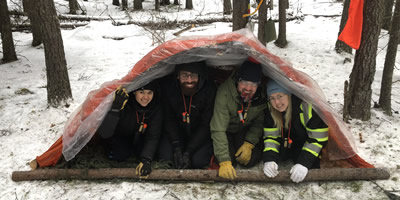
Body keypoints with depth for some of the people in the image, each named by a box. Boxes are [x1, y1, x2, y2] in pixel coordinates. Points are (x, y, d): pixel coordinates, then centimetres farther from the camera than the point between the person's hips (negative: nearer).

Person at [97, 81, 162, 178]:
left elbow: (152, 137, -25)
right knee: (120, 154, -27)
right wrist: (115, 109, -59)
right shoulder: (124, 104, -37)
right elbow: (104, 133, -44)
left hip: (136, 138, 3)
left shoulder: (156, 109, -25)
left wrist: (146, 160, -40)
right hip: (117, 136, -3)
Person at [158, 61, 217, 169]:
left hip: (200, 135, -1)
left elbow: (206, 125, -18)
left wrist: (188, 152, -24)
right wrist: (176, 146, -19)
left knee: (198, 160, -23)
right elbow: (169, 120, -8)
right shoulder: (168, 87, -16)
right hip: (177, 132, 2)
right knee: (166, 156, -19)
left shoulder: (210, 90, -22)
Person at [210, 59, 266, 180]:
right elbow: (218, 129, -35)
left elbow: (259, 122, -4)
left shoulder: (262, 96, -22)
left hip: (245, 131, 3)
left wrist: (249, 144, -18)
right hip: (227, 131, -2)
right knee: (229, 159, -22)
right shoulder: (224, 92, -34)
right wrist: (224, 161, -39)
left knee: (251, 159, -17)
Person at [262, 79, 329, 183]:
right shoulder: (271, 110, -19)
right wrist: (269, 159, -27)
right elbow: (271, 136, -11)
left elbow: (317, 138, -27)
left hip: (307, 145, -4)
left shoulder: (306, 105, -34)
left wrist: (304, 163, -33)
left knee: (312, 166, -23)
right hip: (288, 143, 4)